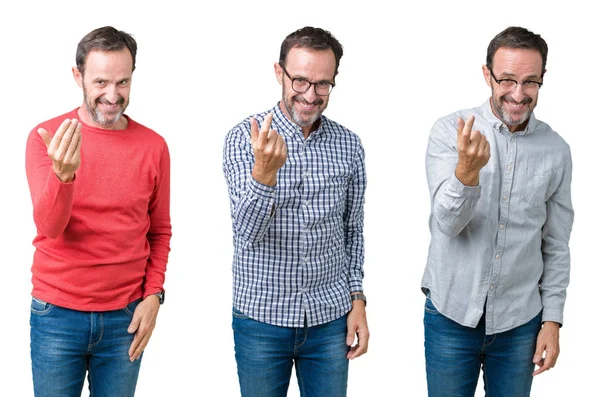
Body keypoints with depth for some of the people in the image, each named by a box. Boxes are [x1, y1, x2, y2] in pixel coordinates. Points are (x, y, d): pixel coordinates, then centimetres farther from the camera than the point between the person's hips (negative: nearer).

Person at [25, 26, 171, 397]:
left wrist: (153, 294, -3)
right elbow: (50, 226, -17)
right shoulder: (46, 137, -6)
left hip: (126, 319, 1)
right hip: (57, 315, -1)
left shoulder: (153, 146, -1)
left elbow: (160, 231, 8)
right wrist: (63, 173, -35)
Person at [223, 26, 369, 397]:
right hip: (261, 319, -2)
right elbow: (248, 234, -19)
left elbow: (353, 230, 10)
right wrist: (264, 170, -35)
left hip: (330, 320, 2)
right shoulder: (245, 138, -10)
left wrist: (357, 300, 3)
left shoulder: (349, 146, 0)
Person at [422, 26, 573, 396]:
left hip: (519, 322, 2)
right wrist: (467, 170, -37)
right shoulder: (450, 131, -9)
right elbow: (447, 222, -19)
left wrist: (552, 320, 3)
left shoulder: (556, 150, -1)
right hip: (452, 314, -2)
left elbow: (556, 245, 6)